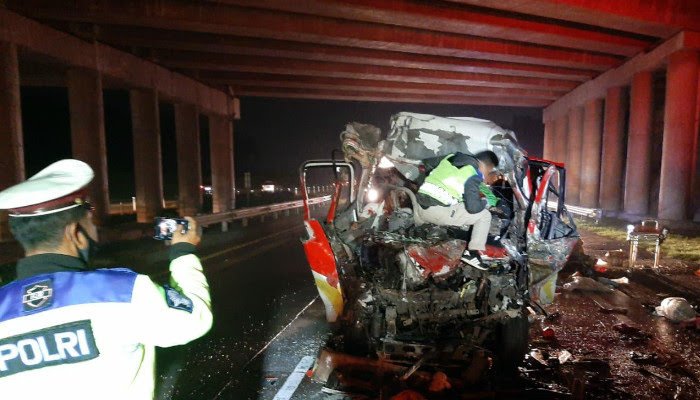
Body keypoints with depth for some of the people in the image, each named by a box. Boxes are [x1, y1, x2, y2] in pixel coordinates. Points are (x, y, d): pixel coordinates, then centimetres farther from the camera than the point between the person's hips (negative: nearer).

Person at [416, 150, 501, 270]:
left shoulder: (452, 157, 14)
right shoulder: (473, 175, -7)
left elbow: (427, 163, 27)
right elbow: (473, 207, -13)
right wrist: (486, 202, 9)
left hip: (420, 206, 8)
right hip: (438, 211, -8)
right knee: (484, 215, 3)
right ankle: (472, 253, 0)